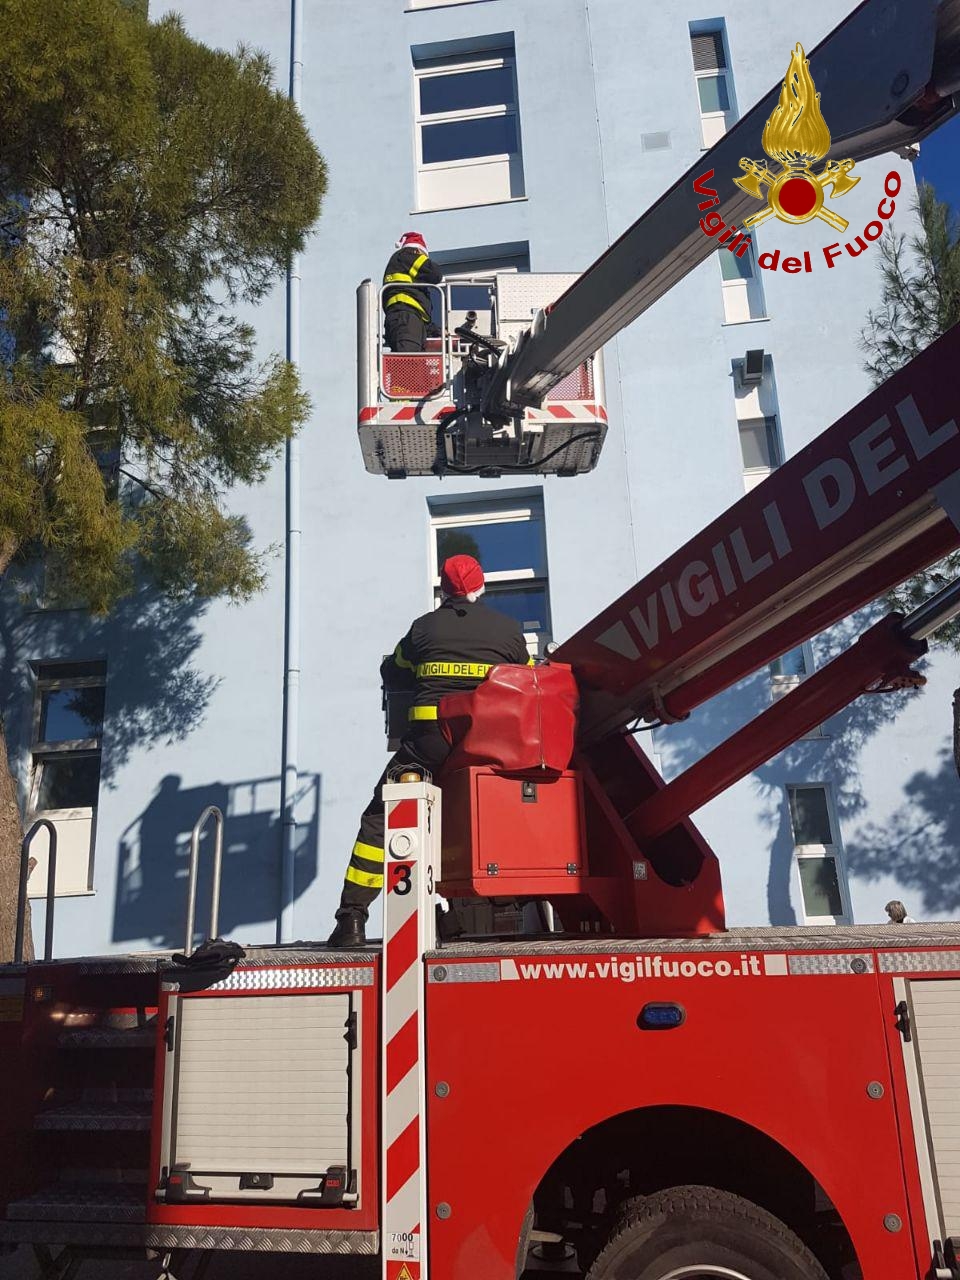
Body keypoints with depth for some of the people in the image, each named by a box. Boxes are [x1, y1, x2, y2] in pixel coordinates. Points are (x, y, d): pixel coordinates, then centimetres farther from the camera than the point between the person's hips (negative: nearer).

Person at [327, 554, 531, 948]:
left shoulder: (425, 626, 10)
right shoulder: (508, 629, 10)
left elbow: (392, 675, 23)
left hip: (429, 739, -1)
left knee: (379, 819, 7)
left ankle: (352, 919, 2)